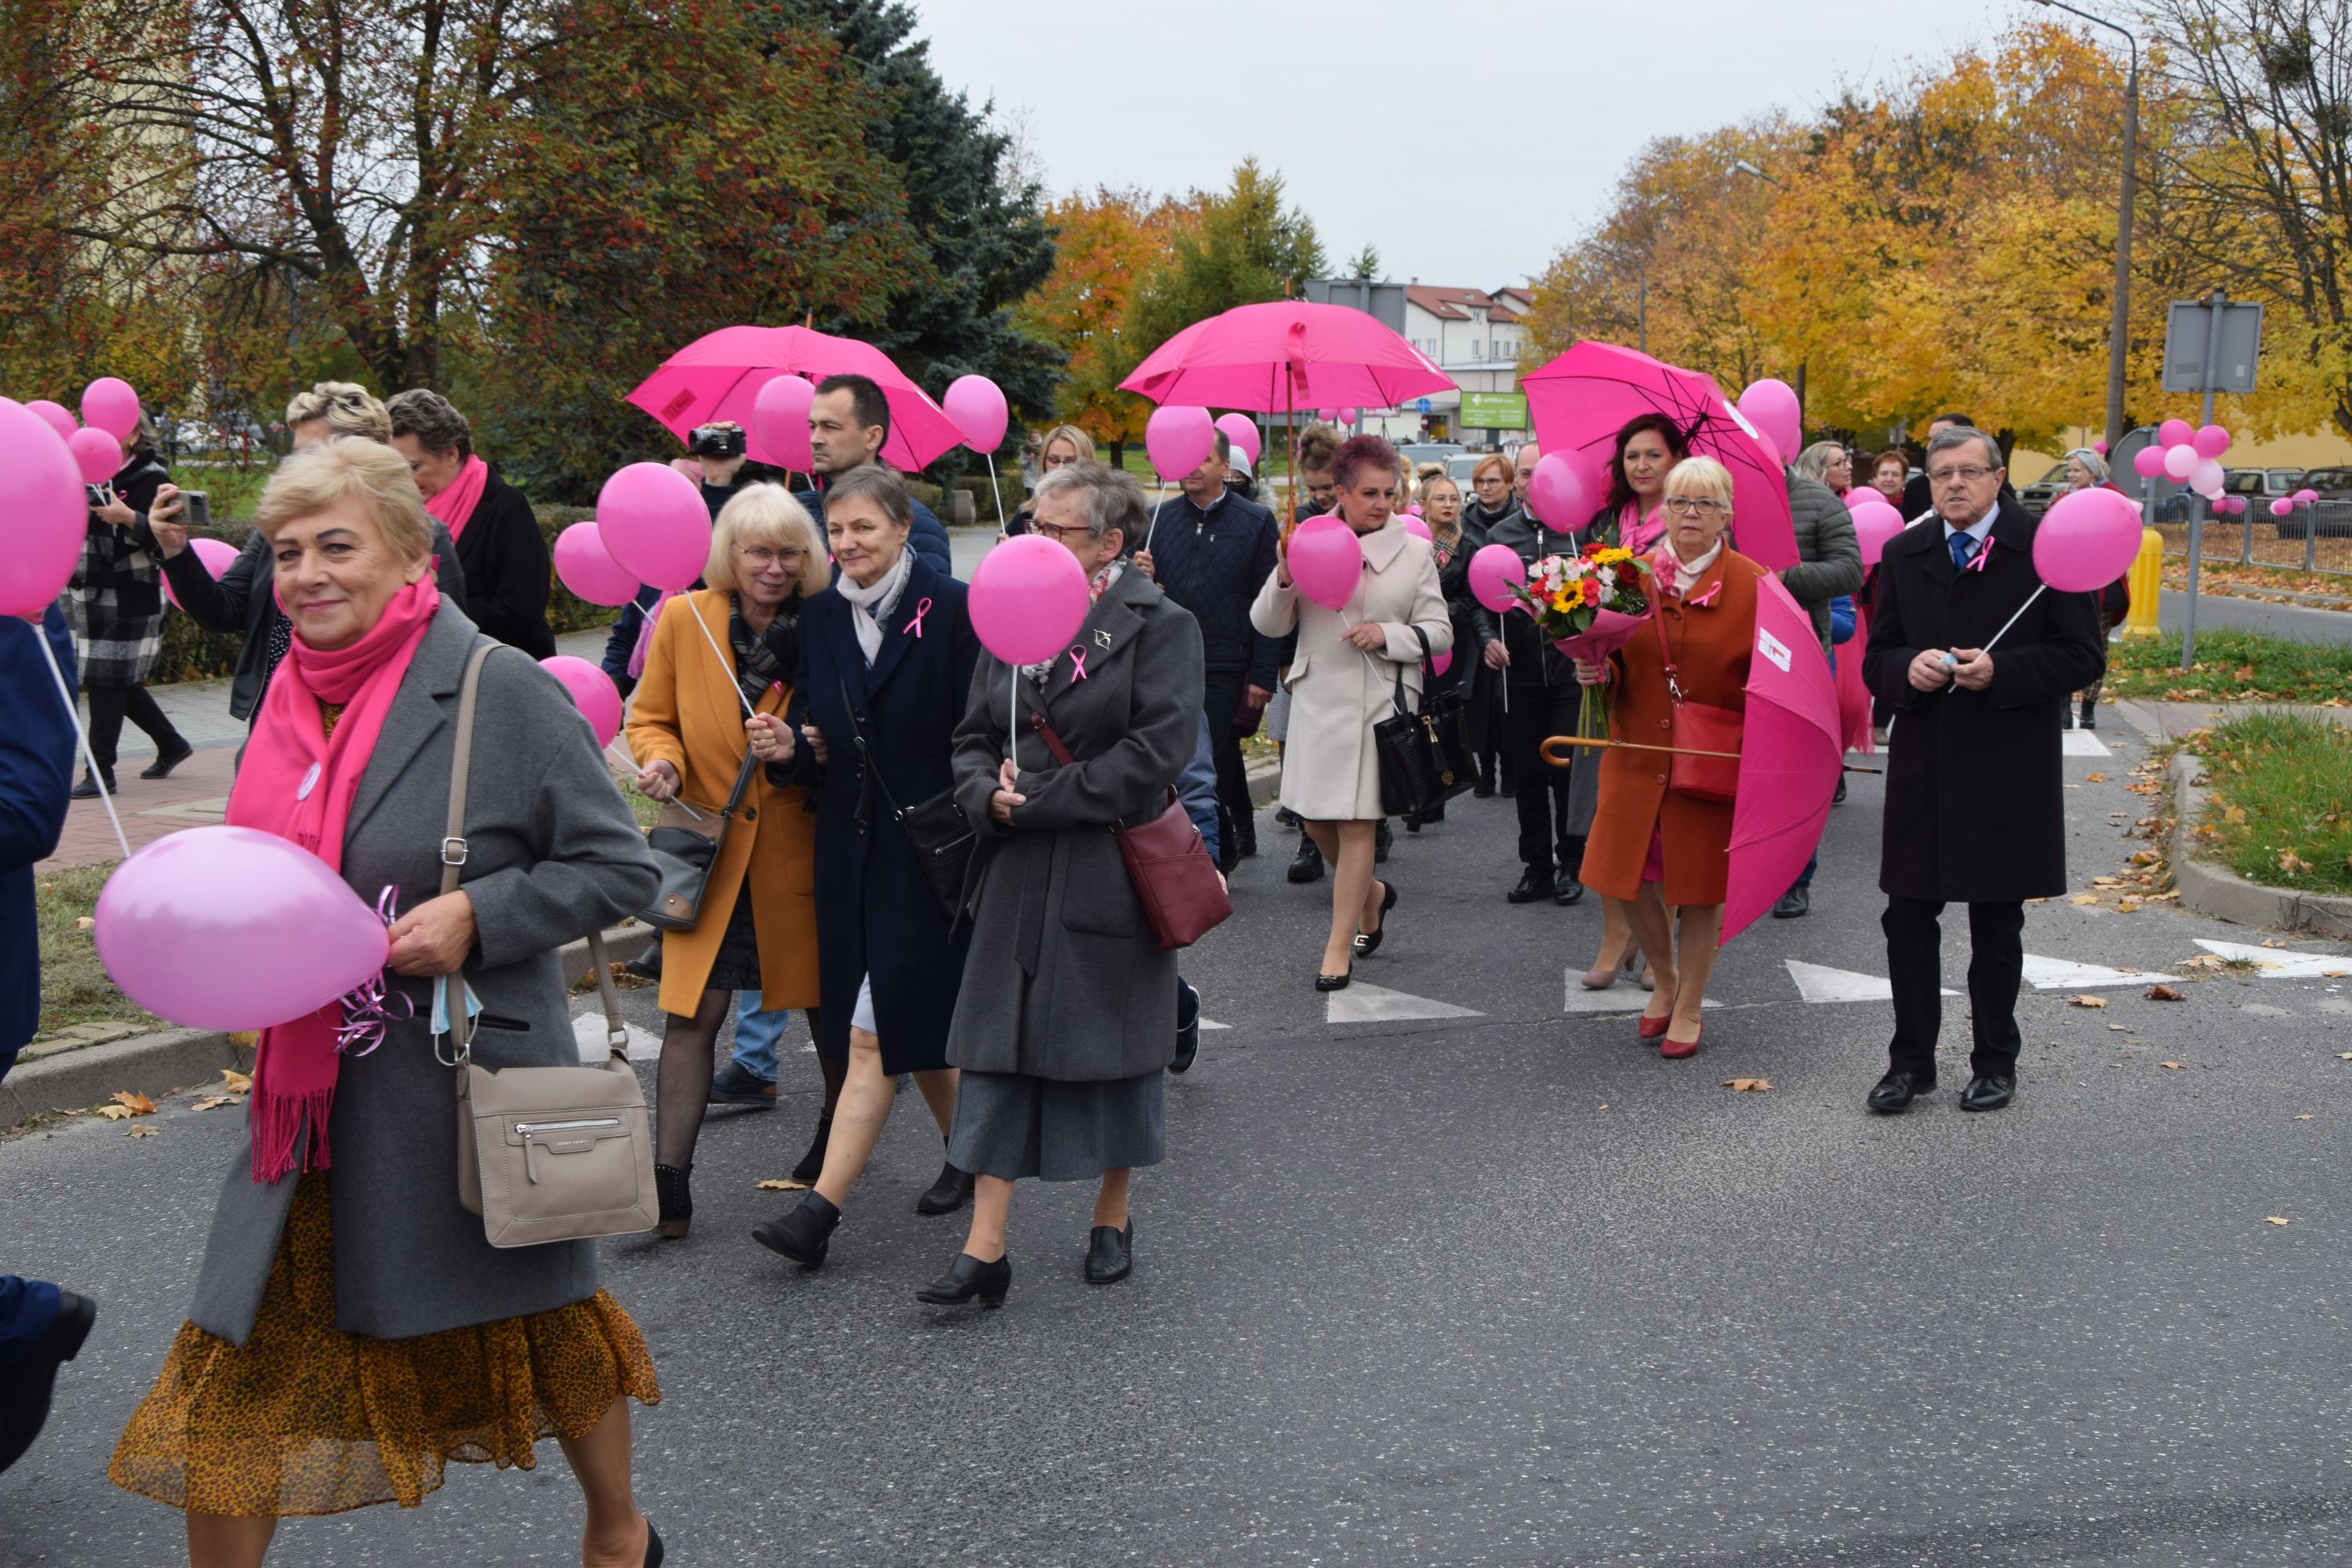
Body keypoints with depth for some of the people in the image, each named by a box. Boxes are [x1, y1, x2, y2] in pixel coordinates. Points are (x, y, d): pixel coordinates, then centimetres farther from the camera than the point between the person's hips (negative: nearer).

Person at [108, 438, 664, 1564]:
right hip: (311, 1092, 5)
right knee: (243, 1363, 4)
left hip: (468, 1083, -5)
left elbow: (620, 868, -10)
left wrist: (476, 913, -22)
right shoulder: (294, 694, 6)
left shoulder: (499, 691, -12)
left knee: (531, 1319, 14)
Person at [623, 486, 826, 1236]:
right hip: (711, 850, 0)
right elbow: (651, 718, 8)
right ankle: (669, 1184, 0)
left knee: (827, 1007, 13)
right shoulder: (683, 619, -2)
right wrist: (660, 760, -14)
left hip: (799, 850, 0)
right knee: (691, 1016, -4)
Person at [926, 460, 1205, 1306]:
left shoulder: (1159, 626, -6)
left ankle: (1112, 1217, 26)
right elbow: (973, 737, 12)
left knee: (1109, 1042, 7)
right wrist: (990, 798, -10)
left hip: (1110, 876, -4)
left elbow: (1158, 749, -16)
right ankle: (984, 1249, 2)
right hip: (1016, 877, 4)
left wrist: (1041, 799, -15)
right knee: (999, 1046, 1)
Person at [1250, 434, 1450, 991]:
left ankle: (1339, 946, 4)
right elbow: (1267, 625, 4)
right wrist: (1284, 578, -15)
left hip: (1380, 700, -3)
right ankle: (1371, 894, 37)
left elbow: (1440, 631, 4)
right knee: (1315, 820, 9)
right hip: (1318, 696, 3)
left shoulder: (1414, 552, 2)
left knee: (1358, 823, -4)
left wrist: (1388, 635, -14)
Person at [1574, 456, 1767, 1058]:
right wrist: (1600, 672, -8)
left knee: (1701, 887, 4)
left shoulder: (1753, 585, -4)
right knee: (1624, 878, 5)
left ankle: (1689, 1009, 22)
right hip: (1638, 755, 3)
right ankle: (1666, 977, 32)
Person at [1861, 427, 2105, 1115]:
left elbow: (2083, 657, -6)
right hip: (1923, 767, 3)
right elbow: (1876, 661, 11)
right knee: (1908, 918, 5)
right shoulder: (1903, 555, 7)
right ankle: (1911, 1060, 18)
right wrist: (1908, 669, -13)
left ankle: (1995, 1064, 23)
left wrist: (2000, 672, -20)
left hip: (2008, 770, -3)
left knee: (1997, 926, 9)